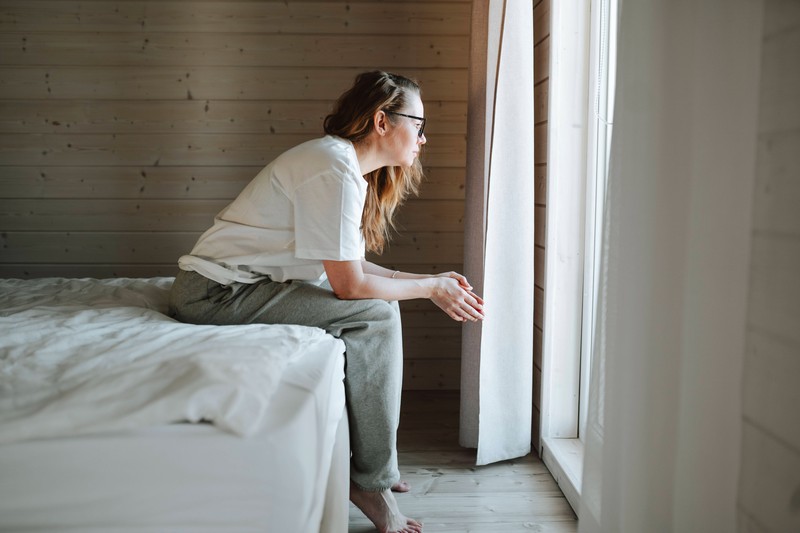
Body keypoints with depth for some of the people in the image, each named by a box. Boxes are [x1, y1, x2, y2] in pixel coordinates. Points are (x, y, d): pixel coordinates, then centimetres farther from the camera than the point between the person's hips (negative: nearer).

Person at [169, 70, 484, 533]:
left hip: (240, 283, 10)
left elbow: (348, 266, 8)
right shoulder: (335, 170, -21)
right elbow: (349, 284, -22)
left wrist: (431, 280, 4)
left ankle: (374, 457, 15)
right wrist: (430, 289, -9)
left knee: (379, 303, 11)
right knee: (376, 315, -17)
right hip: (217, 292, -10)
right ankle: (372, 481, -7)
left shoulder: (347, 165, 10)